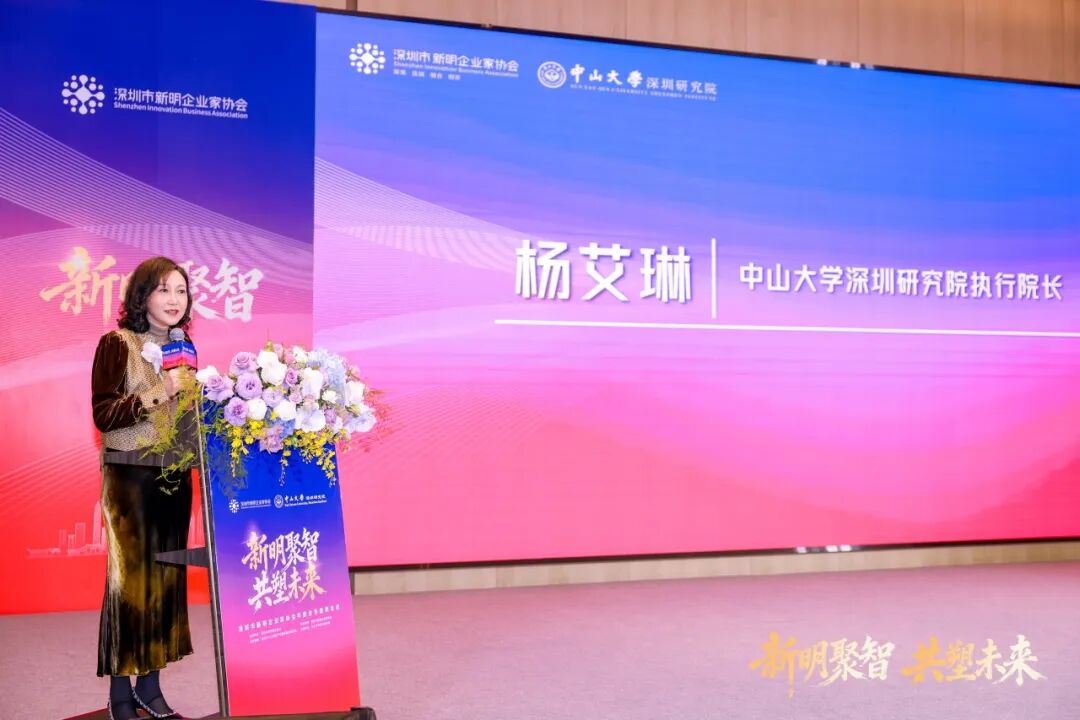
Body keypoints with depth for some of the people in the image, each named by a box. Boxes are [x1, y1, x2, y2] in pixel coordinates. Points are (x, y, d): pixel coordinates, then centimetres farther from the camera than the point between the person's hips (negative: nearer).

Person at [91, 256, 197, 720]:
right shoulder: (117, 344, -5)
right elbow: (103, 414, -12)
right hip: (131, 477, -6)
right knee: (130, 579, -4)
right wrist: (159, 393, -22)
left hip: (175, 476, 6)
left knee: (166, 578, 8)